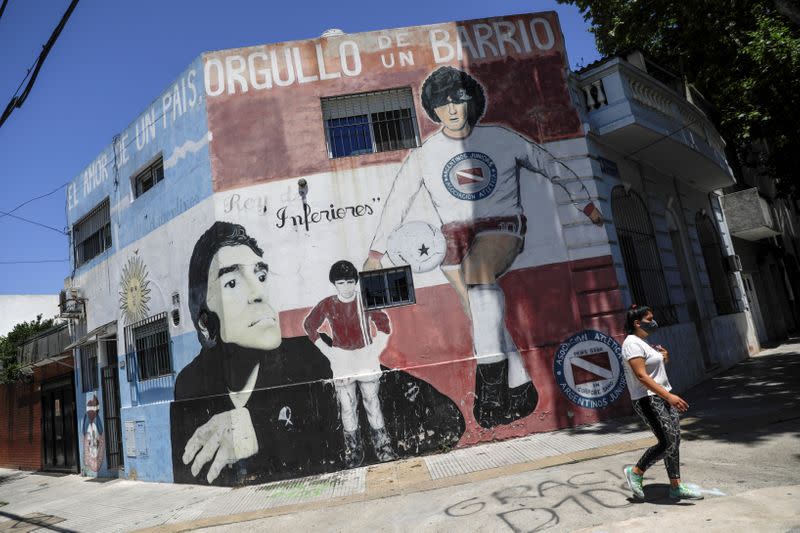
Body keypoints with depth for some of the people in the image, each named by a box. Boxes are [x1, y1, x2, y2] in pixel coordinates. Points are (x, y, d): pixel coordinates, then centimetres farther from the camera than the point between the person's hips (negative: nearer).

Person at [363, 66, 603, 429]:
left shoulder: (501, 139, 3)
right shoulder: (423, 155, 6)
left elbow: (549, 167, 14)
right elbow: (397, 203, 11)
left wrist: (586, 204, 17)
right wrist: (376, 252, 11)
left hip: (502, 228, -2)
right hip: (456, 239, 3)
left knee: (478, 271, -36)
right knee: (483, 320, -4)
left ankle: (491, 370, -36)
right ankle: (520, 389, 14)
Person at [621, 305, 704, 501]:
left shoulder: (643, 342, 15)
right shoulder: (632, 343, -16)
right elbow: (641, 376, -23)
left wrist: (663, 357, 7)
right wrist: (669, 396, -27)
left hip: (662, 397, 10)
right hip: (648, 400, -10)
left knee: (675, 439, 7)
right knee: (668, 442, -11)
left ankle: (676, 487, 16)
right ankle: (635, 472, 5)